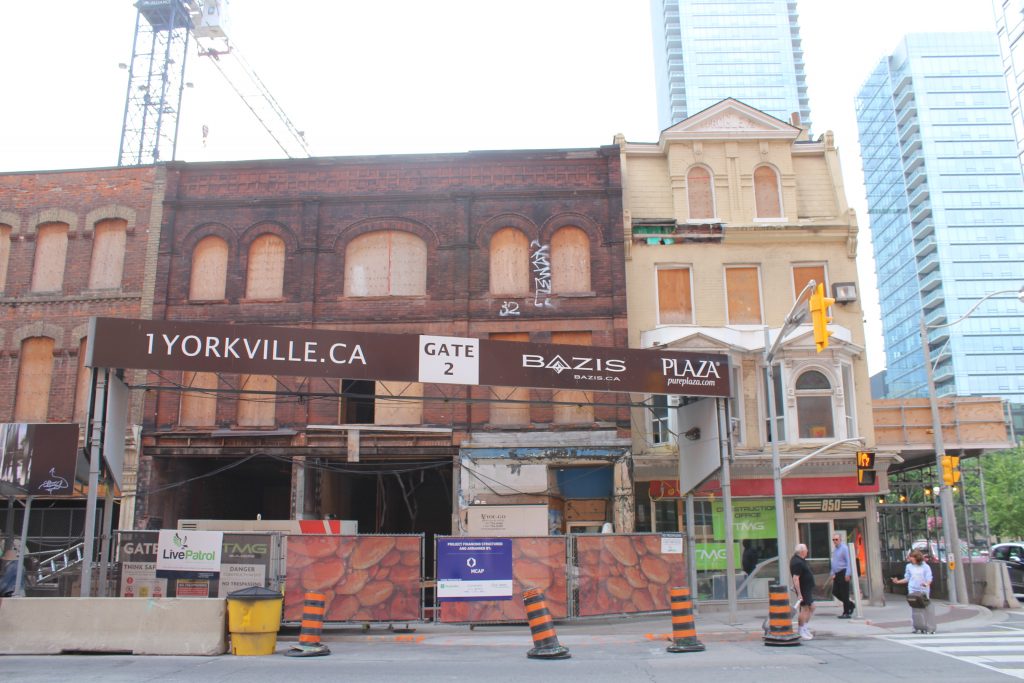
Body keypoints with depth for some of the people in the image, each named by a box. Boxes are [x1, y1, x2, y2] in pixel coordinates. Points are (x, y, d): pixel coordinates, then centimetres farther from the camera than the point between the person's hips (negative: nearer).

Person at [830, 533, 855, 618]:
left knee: (844, 593, -3)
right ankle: (850, 604, 25)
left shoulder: (844, 548, -11)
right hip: (837, 574, 8)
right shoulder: (834, 549, 14)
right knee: (835, 592, 8)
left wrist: (848, 574, -21)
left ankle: (846, 613, 4)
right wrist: (833, 573, 17)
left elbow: (848, 562, -16)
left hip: (843, 573, -8)